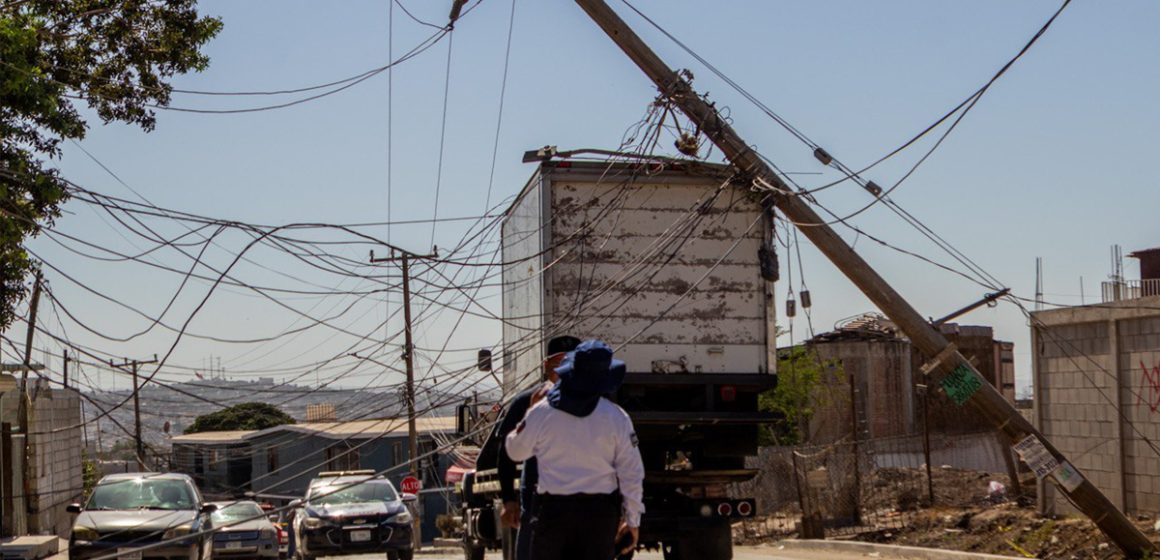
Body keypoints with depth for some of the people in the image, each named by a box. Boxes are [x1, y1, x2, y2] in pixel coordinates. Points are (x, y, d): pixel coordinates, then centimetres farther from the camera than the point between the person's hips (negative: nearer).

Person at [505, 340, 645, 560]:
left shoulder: (541, 412, -5)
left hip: (553, 508, 0)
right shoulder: (616, 417, -5)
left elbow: (516, 451, 9)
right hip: (600, 509, 0)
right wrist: (632, 521, 6)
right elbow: (631, 474, -3)